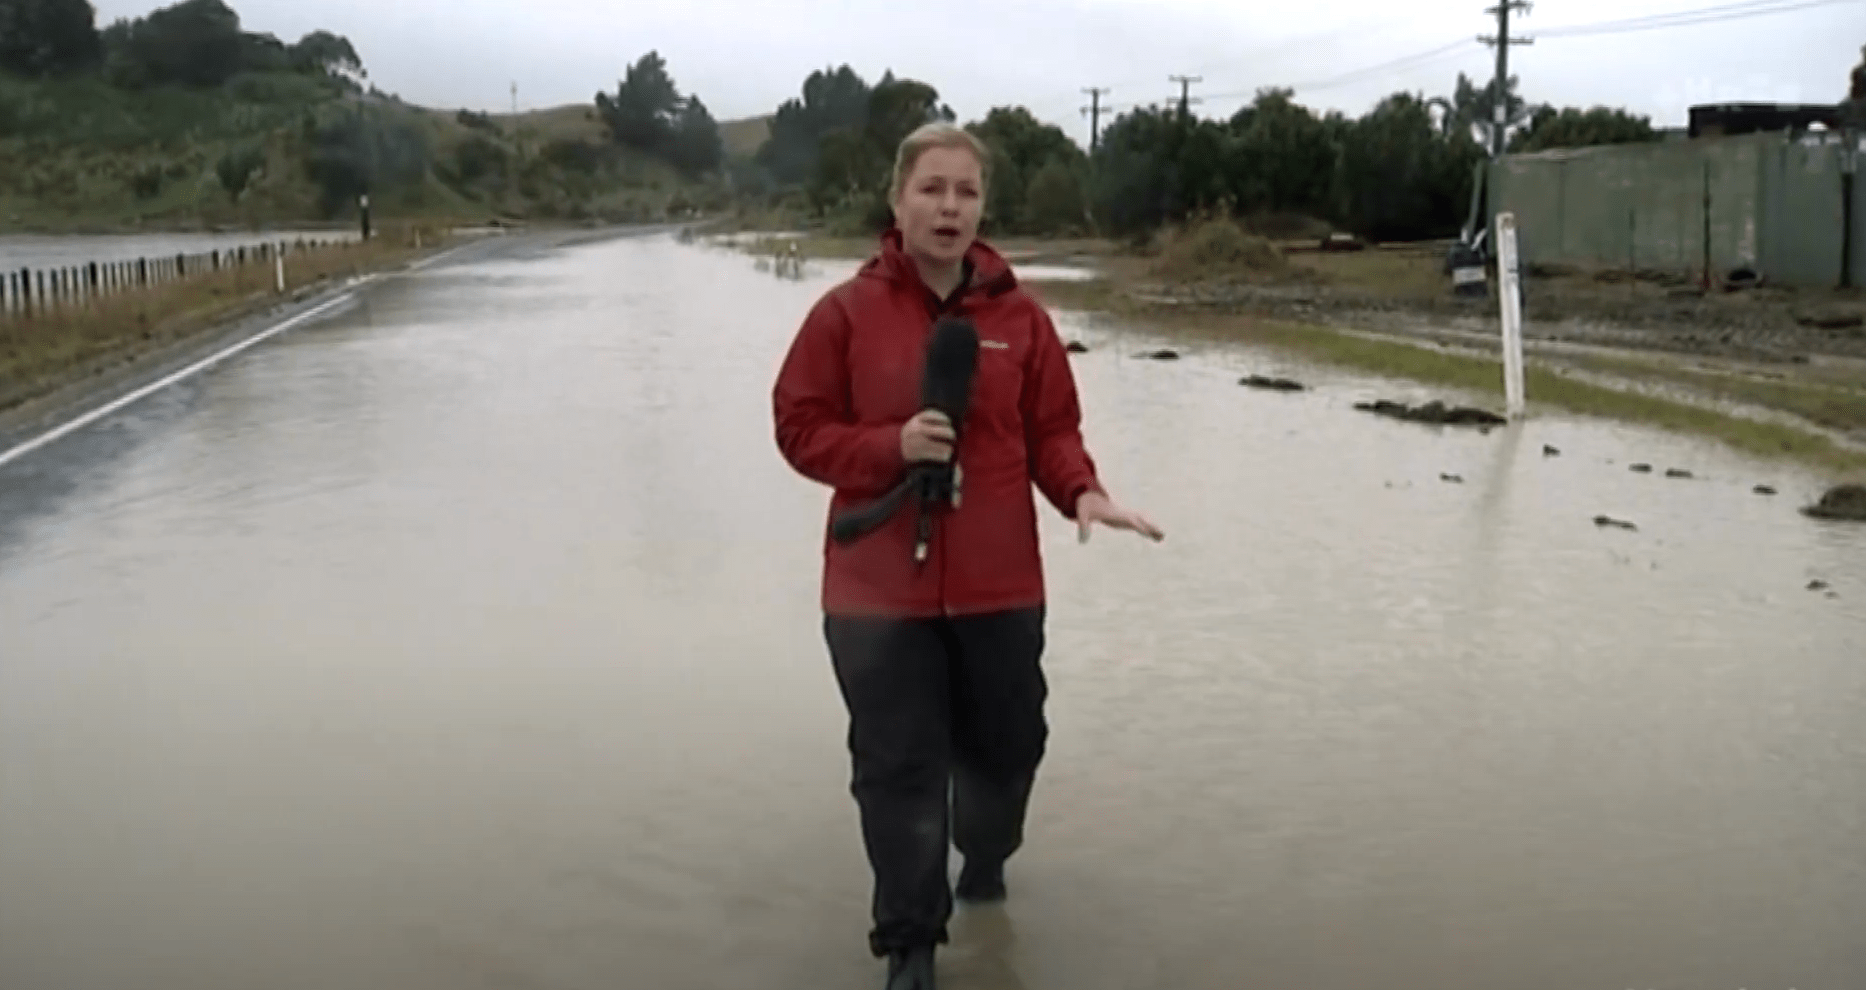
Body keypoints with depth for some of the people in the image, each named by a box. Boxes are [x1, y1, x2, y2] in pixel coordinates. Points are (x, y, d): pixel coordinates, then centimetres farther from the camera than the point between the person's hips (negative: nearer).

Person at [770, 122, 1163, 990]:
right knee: (897, 769, 2)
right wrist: (892, 445, -20)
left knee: (1005, 745, 17)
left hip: (1000, 584, 2)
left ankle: (985, 865, 48)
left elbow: (1052, 429, 3)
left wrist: (1081, 494, -17)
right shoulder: (846, 311, -5)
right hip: (880, 589, -2)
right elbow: (800, 429, -3)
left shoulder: (1019, 316, 0)